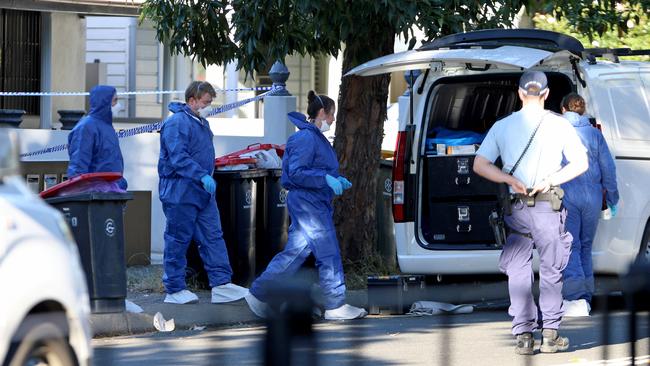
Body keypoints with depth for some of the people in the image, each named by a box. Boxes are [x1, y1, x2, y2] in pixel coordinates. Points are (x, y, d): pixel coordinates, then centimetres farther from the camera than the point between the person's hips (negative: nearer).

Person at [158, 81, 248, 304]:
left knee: (213, 237, 5)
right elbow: (178, 158, -25)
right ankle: (174, 290, 5)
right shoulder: (177, 123, -15)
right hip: (180, 191, -9)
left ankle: (221, 285, 5)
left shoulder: (201, 124, 17)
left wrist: (207, 177, 20)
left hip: (203, 192, 9)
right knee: (178, 241, -1)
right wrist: (202, 176, -31)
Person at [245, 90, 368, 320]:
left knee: (295, 252, 10)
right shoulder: (307, 138, -15)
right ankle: (336, 306, -1)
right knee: (329, 254, -6)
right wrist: (327, 179, -23)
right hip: (307, 204, -11)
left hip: (315, 204, 11)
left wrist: (337, 180, 13)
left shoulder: (315, 138, 17)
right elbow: (296, 172, -21)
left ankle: (258, 295, 12)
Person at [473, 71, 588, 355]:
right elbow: (580, 163, -2)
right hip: (549, 207, -1)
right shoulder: (559, 125, 1)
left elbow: (479, 165, 2)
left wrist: (510, 179, -5)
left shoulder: (502, 126, 6)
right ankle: (550, 334, 7)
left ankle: (524, 335, -3)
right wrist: (551, 180, -6)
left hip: (517, 207, 1)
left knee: (518, 271, 5)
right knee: (551, 270, 9)